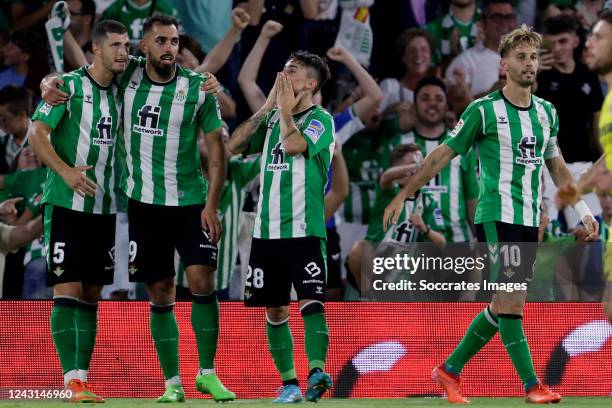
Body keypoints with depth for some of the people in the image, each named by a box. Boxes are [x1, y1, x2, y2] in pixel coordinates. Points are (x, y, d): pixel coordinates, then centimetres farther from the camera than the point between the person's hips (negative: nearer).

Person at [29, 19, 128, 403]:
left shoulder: (120, 91, 10)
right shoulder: (69, 85, -8)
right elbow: (37, 134, -11)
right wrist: (66, 171, -23)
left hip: (105, 209, 6)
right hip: (67, 205, -6)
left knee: (91, 296, 7)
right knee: (67, 291, -9)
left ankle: (83, 377, 10)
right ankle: (72, 381, -11)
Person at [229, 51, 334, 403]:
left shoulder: (320, 119, -4)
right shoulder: (273, 119, 15)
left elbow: (293, 145, -21)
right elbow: (235, 145, 7)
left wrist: (286, 109, -5)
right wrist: (268, 107, 4)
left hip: (304, 231, -7)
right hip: (267, 230, 7)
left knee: (311, 301, -18)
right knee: (275, 310, 8)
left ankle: (317, 372, -31)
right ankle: (289, 383, 14)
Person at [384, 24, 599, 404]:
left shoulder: (547, 112, 11)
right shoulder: (484, 110, -6)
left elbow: (557, 166, 24)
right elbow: (442, 155, 0)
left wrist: (583, 210, 21)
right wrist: (403, 195, 0)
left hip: (529, 222, 6)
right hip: (496, 218, -6)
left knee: (503, 306, 7)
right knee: (510, 302, -13)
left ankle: (450, 370, 20)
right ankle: (532, 386, -10)